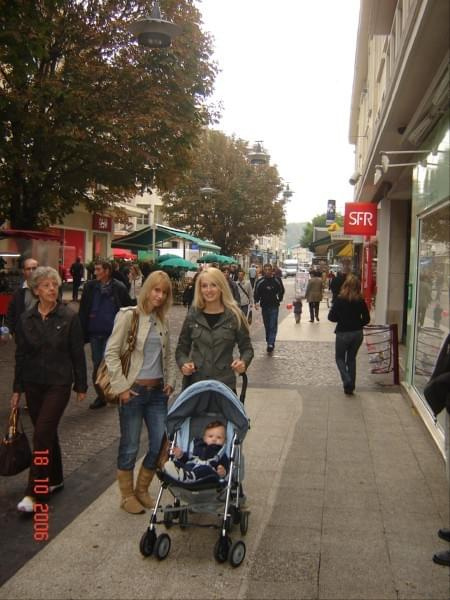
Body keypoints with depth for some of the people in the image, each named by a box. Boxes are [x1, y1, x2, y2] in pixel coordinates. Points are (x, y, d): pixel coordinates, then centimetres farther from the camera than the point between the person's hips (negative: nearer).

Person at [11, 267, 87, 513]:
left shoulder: (69, 317, -7)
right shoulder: (26, 319, 2)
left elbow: (78, 354, -3)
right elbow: (20, 356, 7)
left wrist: (81, 386, -1)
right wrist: (17, 389, 7)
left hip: (59, 384, -4)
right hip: (33, 384, 4)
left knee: (42, 435, -9)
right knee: (47, 433, 14)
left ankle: (35, 493, -2)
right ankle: (54, 479, 31)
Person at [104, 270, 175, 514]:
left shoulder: (162, 320, 9)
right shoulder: (128, 315, -10)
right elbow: (111, 353, -11)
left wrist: (170, 381, 9)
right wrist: (121, 387, -14)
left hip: (157, 391, 6)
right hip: (133, 390, -6)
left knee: (161, 444, 7)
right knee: (130, 447, 5)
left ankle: (142, 490, 28)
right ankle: (127, 496, 24)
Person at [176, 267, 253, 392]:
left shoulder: (234, 316, -1)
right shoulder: (192, 316, 5)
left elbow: (246, 348, 6)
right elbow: (181, 349, 13)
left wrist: (243, 362, -15)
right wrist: (183, 363, -8)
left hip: (225, 383, -1)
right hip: (194, 382, 2)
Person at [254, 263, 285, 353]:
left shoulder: (277, 281, -2)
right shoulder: (260, 282, -1)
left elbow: (281, 291, 13)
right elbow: (256, 293, 3)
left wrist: (279, 300, 8)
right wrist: (256, 302, -13)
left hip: (274, 306, -2)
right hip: (264, 306, 2)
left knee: (273, 326, -10)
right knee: (267, 326, 10)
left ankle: (271, 344, -17)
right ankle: (269, 342, 22)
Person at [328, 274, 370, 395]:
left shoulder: (340, 299, -13)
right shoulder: (361, 300, -4)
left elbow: (331, 317, -12)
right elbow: (366, 319, 0)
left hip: (343, 333, -3)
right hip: (358, 333, 3)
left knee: (340, 358, 15)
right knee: (352, 359, 18)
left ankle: (347, 381, -6)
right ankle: (351, 387, 18)